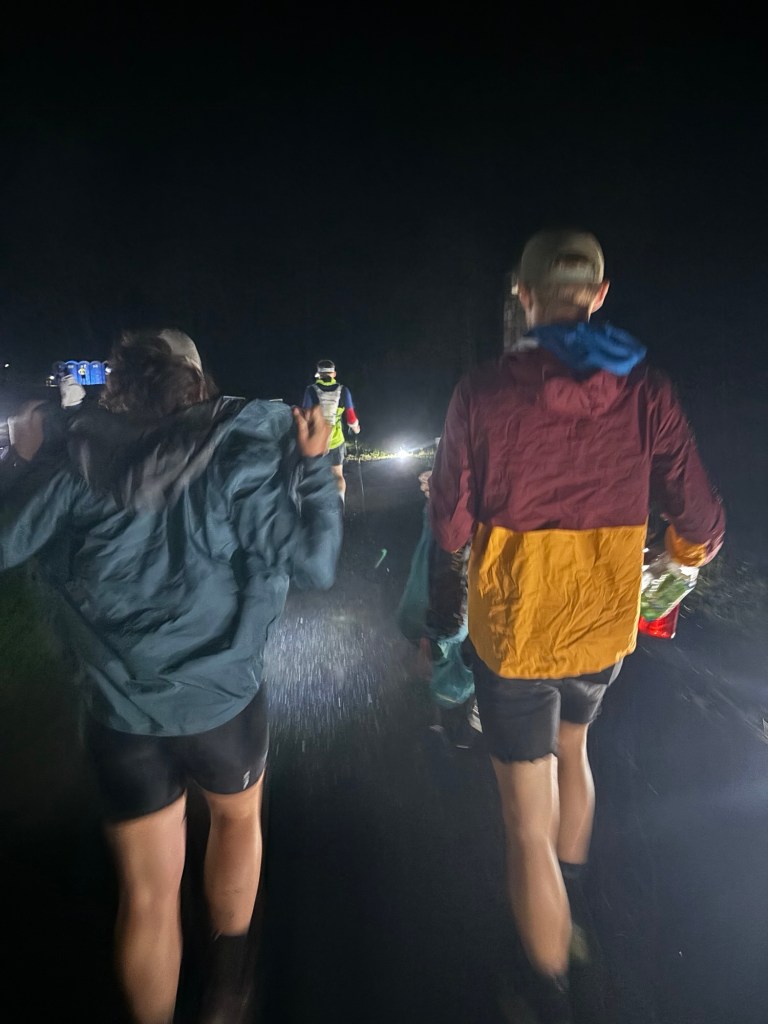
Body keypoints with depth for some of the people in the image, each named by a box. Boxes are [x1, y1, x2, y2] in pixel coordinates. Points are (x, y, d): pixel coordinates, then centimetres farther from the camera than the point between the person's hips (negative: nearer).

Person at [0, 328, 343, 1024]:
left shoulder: (80, 458, -6)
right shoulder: (236, 457, -12)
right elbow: (314, 563, -13)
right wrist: (314, 466, -2)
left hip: (120, 708, 1)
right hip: (222, 697, -1)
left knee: (148, 894, 17)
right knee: (239, 815, 30)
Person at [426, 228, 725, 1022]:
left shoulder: (481, 394, -17)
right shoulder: (644, 391, -11)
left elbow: (451, 530, -12)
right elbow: (698, 518, -7)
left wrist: (436, 490, 11)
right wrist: (691, 546, 17)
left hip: (513, 634, -4)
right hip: (603, 630, 4)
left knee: (528, 825, 11)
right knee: (569, 747, 33)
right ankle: (569, 899, 56)